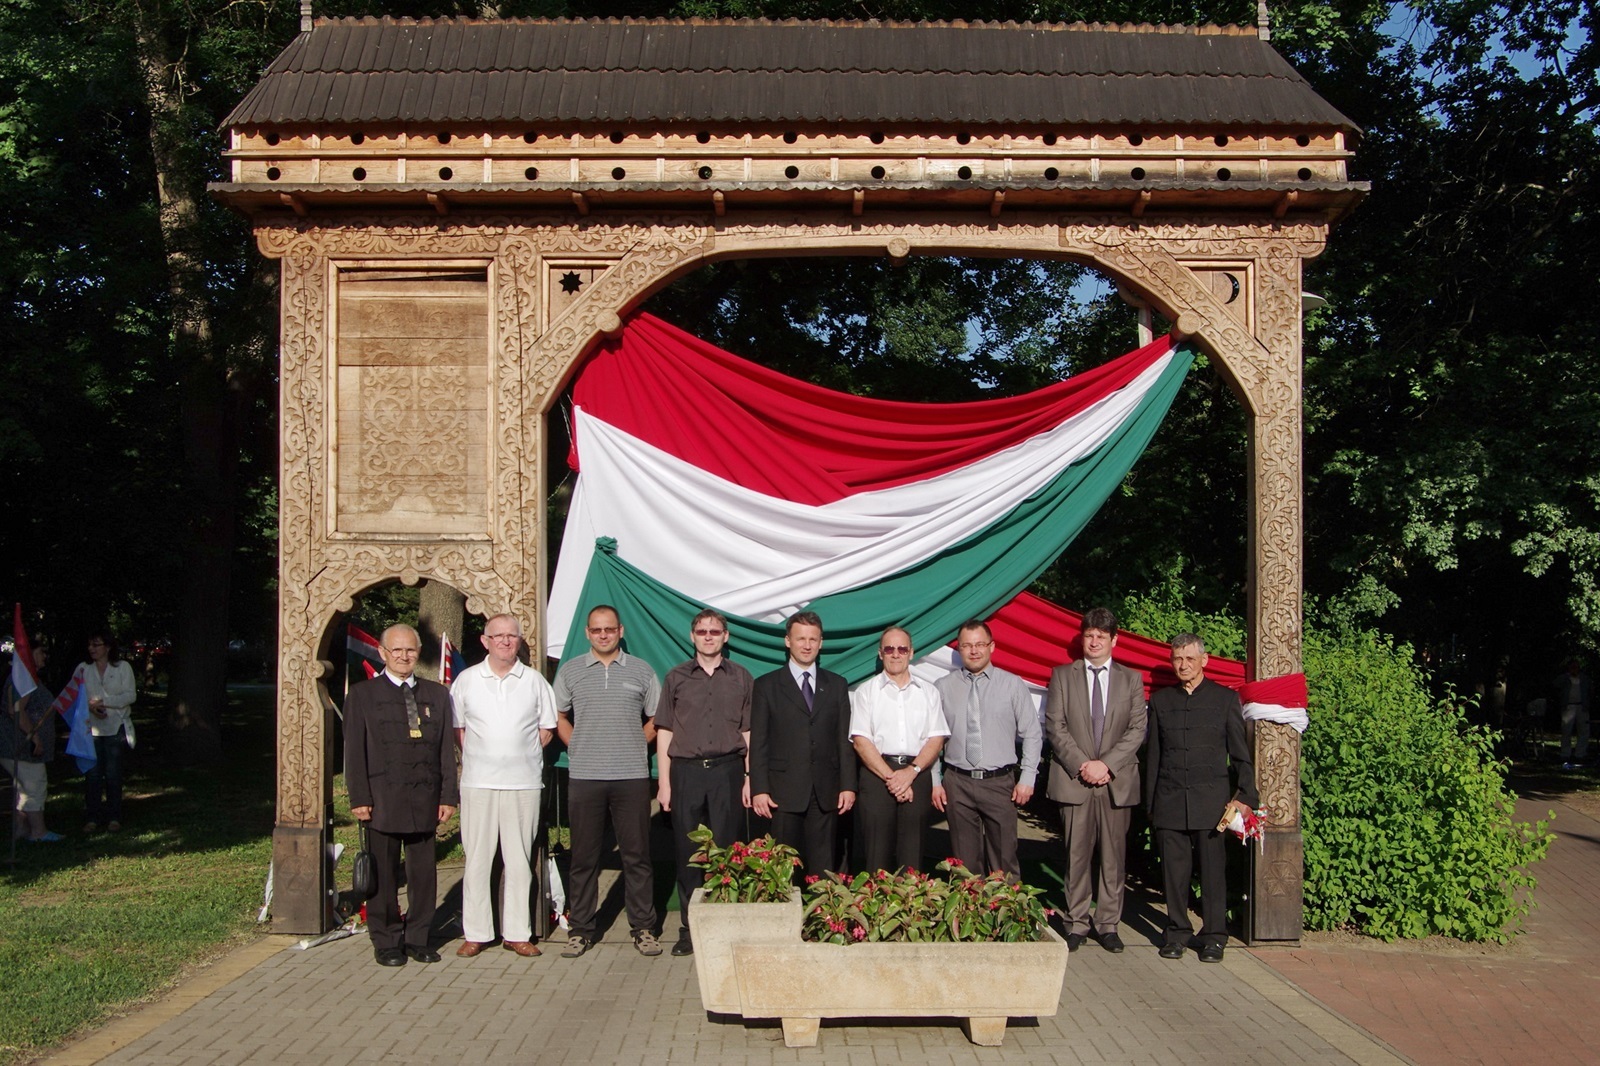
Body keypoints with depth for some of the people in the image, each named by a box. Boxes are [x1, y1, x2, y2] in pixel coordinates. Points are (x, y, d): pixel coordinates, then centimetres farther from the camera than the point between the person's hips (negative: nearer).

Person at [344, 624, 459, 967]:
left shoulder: (437, 695, 13)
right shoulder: (362, 695, 5)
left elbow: (446, 749, 11)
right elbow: (355, 752, 1)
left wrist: (448, 796, 5)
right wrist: (359, 798, -6)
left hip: (425, 800, 2)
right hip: (382, 800, -2)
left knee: (424, 872, 4)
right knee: (383, 875, 3)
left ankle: (417, 938, 16)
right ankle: (386, 942, 13)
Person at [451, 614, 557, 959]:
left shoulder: (534, 681, 6)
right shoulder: (466, 680, 6)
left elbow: (547, 729, 12)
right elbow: (455, 728, 11)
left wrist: (521, 755, 4)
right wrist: (475, 757, 3)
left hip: (524, 783, 0)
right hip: (477, 783, 0)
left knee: (519, 860, 4)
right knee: (477, 859, 0)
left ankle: (517, 933, 11)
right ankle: (475, 933, 9)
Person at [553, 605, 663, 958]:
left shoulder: (641, 671, 7)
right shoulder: (569, 671, 9)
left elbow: (657, 720, 14)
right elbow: (559, 717, 18)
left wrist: (634, 745, 4)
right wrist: (577, 747, 6)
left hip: (632, 776, -1)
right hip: (584, 777, 1)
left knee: (637, 855, 2)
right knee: (584, 856, 5)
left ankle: (643, 928, 11)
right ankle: (581, 930, 14)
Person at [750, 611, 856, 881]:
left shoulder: (837, 685, 12)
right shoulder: (766, 685, 5)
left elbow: (845, 739, 10)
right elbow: (758, 742, 1)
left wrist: (848, 785, 2)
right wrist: (759, 789, -6)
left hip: (826, 792, 2)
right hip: (784, 792, -2)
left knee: (823, 869, 3)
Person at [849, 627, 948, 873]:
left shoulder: (928, 692, 14)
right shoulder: (865, 691, 8)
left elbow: (936, 739, 6)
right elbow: (861, 740, -2)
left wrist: (911, 772, -9)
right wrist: (890, 776, -11)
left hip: (917, 776, 2)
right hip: (876, 774, -2)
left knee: (912, 856, 1)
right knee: (876, 855, -4)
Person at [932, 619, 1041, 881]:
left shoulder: (1013, 685, 3)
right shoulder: (943, 687, 5)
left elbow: (1032, 734, 4)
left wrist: (1027, 779, -2)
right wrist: (934, 782, 2)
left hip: (1000, 781, -1)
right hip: (958, 783, 1)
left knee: (1004, 858, 0)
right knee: (964, 859, 7)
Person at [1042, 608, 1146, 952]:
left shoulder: (1131, 679, 11)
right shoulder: (1062, 675, 8)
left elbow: (1137, 730, 3)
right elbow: (1055, 726, 1)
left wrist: (1107, 764, -10)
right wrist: (1081, 764, -10)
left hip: (1117, 781, 1)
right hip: (1074, 781, -1)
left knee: (1114, 856, 3)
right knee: (1077, 856, 1)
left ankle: (1108, 924, 12)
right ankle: (1077, 924, 10)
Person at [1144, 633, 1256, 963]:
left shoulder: (1225, 698, 7)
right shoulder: (1160, 700, 12)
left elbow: (1240, 752, 7)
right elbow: (1153, 754, 13)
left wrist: (1244, 795, -2)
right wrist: (1150, 803, 9)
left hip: (1211, 799, -2)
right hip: (1169, 799, 2)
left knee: (1213, 868, -1)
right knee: (1174, 869, 3)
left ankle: (1214, 935, 8)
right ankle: (1178, 932, 13)